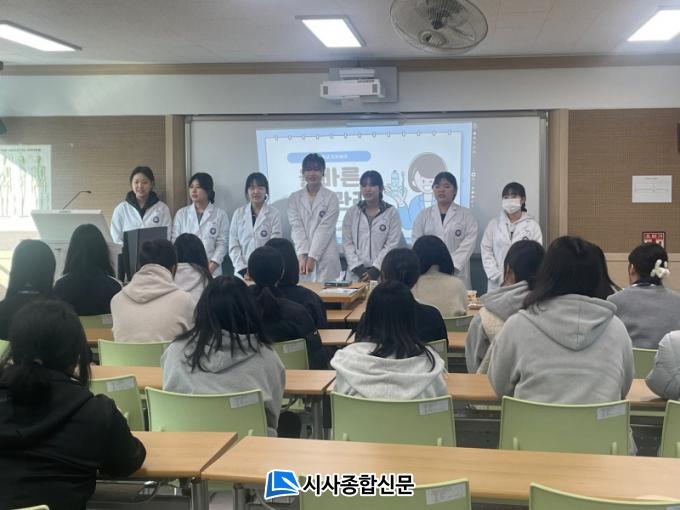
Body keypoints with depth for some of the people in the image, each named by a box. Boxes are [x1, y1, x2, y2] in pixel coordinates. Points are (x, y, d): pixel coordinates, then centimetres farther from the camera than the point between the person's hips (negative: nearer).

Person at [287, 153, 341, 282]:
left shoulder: (331, 197, 1)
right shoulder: (294, 198, 8)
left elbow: (325, 228, -6)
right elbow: (296, 227, -1)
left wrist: (312, 257, -13)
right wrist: (302, 255, -13)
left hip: (326, 258, -2)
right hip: (301, 256, 2)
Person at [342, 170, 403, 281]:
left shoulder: (392, 213, 3)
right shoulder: (351, 213, 9)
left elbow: (391, 245, -3)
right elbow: (347, 243, 4)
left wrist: (376, 269, -11)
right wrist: (358, 268, -7)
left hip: (382, 273, -1)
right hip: (356, 273, 2)